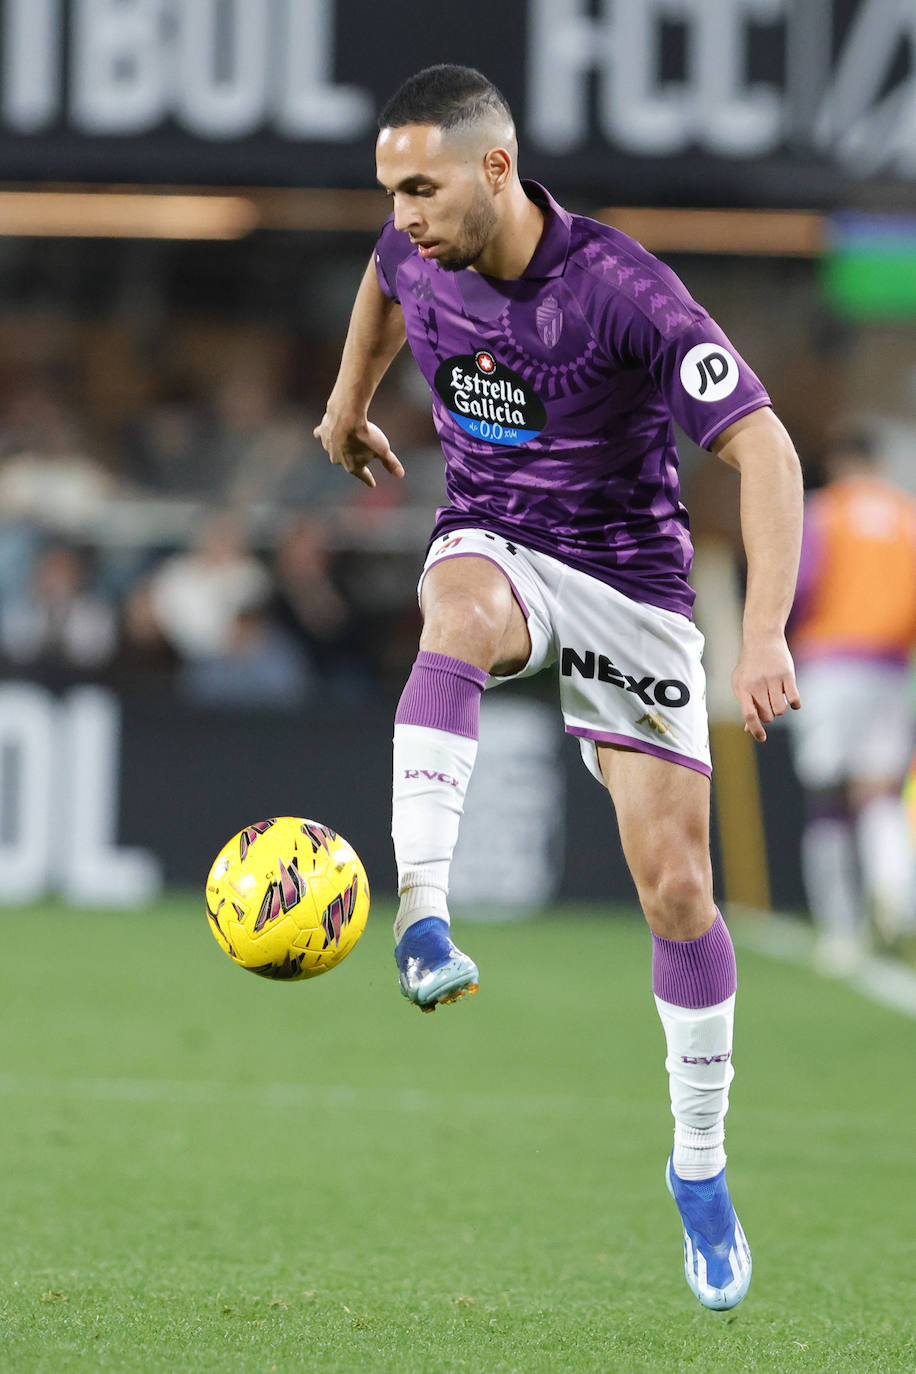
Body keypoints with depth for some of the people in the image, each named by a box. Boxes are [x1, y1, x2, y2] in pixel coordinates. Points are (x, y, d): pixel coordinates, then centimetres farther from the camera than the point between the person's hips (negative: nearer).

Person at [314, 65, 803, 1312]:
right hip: (495, 544, 3)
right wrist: (350, 402, 31)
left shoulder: (623, 291, -25)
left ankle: (701, 1168, 12)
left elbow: (763, 446, -27)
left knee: (675, 883, -5)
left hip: (632, 580, -3)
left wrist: (767, 633, -36)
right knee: (461, 615, -38)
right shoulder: (418, 256, -8)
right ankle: (423, 917, -49)